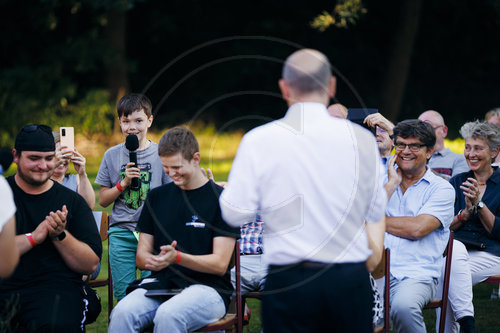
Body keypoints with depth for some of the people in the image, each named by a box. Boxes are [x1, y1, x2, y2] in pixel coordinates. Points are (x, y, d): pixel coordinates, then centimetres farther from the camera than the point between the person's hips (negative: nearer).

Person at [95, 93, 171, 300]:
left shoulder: (161, 154, 4)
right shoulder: (112, 155, 8)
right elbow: (103, 200, 9)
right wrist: (124, 183, -7)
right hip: (121, 233, 1)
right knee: (123, 295, -1)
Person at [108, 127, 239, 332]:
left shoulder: (220, 199, 0)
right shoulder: (157, 197, 16)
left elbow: (220, 264, -5)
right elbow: (141, 256, 15)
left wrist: (177, 257, -21)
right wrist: (156, 261, -10)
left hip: (207, 287, -4)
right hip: (160, 283, 4)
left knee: (168, 315, -37)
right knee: (122, 313, -29)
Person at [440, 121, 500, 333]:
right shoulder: (457, 182, 15)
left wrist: (479, 204, -11)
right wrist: (465, 212, -9)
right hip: (456, 252, 3)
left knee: (448, 277, -30)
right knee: (455, 246, -32)